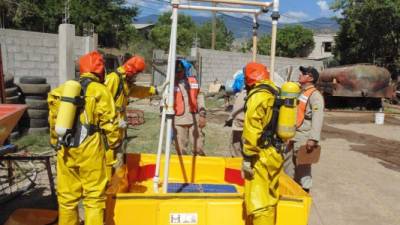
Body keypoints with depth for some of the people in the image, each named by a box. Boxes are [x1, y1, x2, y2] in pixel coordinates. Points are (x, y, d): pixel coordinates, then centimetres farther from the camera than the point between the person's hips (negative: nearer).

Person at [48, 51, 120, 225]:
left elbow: (53, 121, 14)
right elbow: (109, 123, -7)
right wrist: (115, 143, 6)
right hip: (90, 149, -5)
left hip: (65, 149, 5)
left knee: (67, 195, 17)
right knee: (94, 196, 5)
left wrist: (56, 142, 26)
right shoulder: (100, 91, -5)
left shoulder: (61, 90, 11)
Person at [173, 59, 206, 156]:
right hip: (178, 121, -2)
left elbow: (199, 98, 11)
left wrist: (202, 114, 5)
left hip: (194, 119, 2)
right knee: (181, 150, 4)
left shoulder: (193, 80, 8)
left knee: (198, 148, 5)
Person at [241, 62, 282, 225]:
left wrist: (248, 157, -18)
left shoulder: (258, 95, -13)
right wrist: (280, 146, 19)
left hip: (261, 156, -9)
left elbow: (252, 129, -21)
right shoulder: (277, 94, 13)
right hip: (276, 154, 9)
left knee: (258, 201, -3)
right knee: (269, 199, 19)